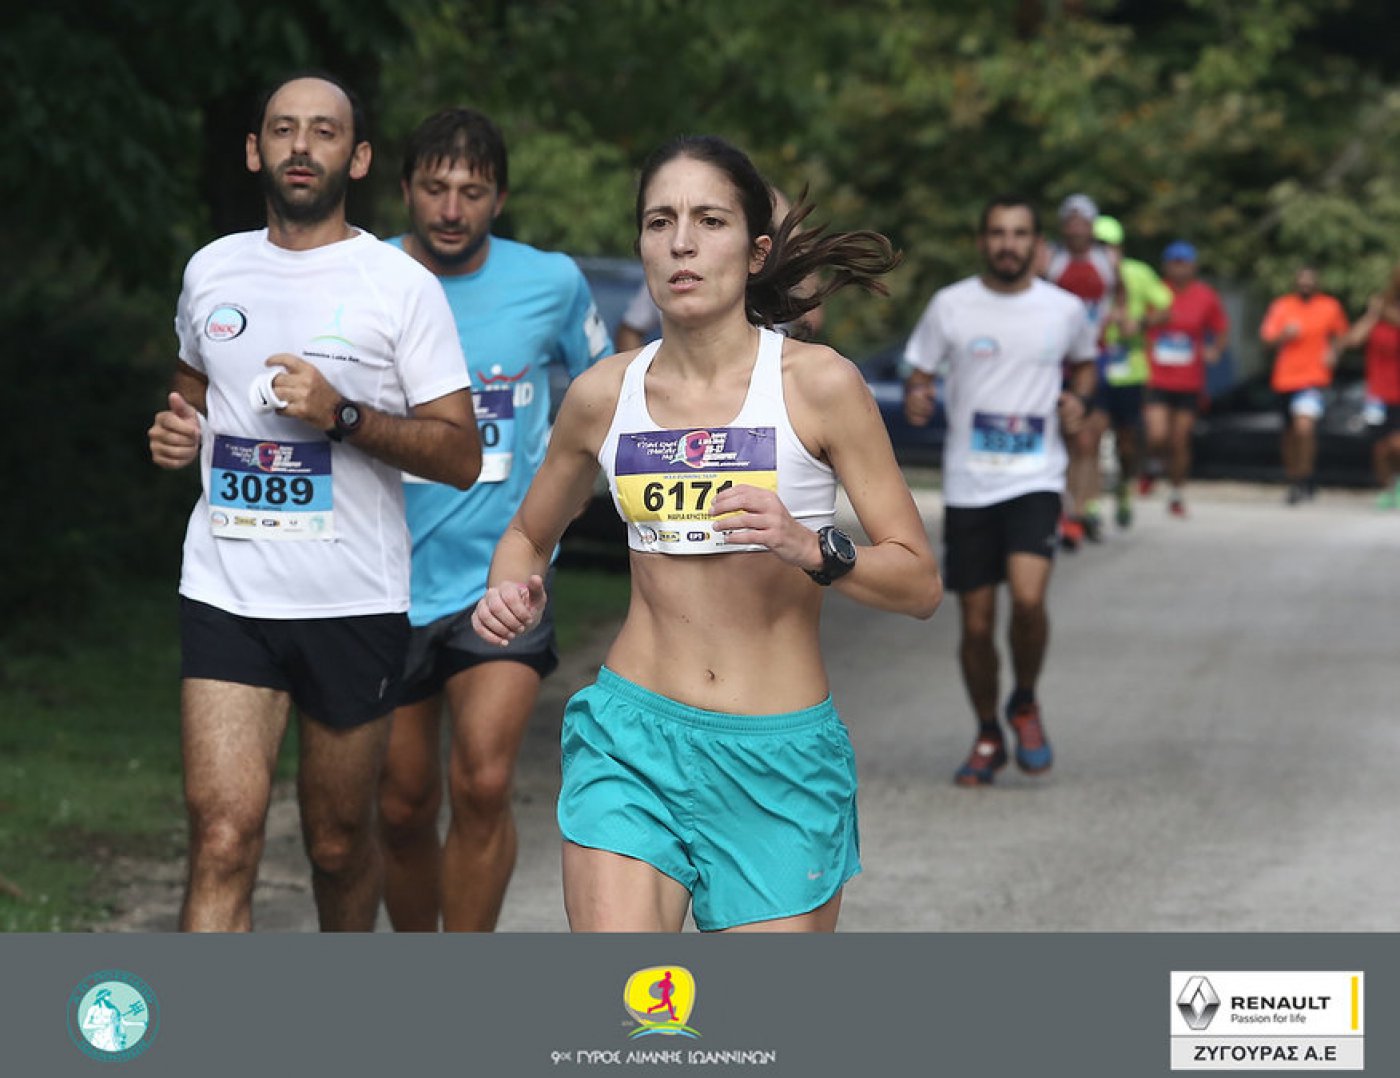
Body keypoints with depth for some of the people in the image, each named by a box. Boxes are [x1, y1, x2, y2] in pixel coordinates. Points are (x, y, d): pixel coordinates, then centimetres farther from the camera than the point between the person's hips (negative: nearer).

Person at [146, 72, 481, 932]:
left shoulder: (401, 287, -3)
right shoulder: (213, 271, 10)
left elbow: (462, 455, -6)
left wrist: (342, 415, -20)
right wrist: (178, 431, 6)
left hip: (355, 602, -2)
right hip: (227, 594, 2)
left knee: (340, 841, 12)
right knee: (224, 833, -13)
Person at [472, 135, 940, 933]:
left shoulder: (818, 383, -7)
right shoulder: (604, 395, 3)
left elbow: (920, 583, -6)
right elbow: (529, 534, 21)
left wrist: (809, 549, -24)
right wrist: (513, 595, -2)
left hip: (783, 758, -1)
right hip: (634, 737, 1)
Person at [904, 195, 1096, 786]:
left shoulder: (1065, 310, 3)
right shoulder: (950, 306, 1)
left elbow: (1084, 362, 23)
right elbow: (918, 377, 8)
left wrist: (1078, 398, 1)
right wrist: (915, 400, -16)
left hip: (1036, 478, -1)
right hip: (968, 486, 1)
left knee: (1028, 597, -22)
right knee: (976, 622, 3)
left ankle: (1025, 706, 6)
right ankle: (988, 738, 25)